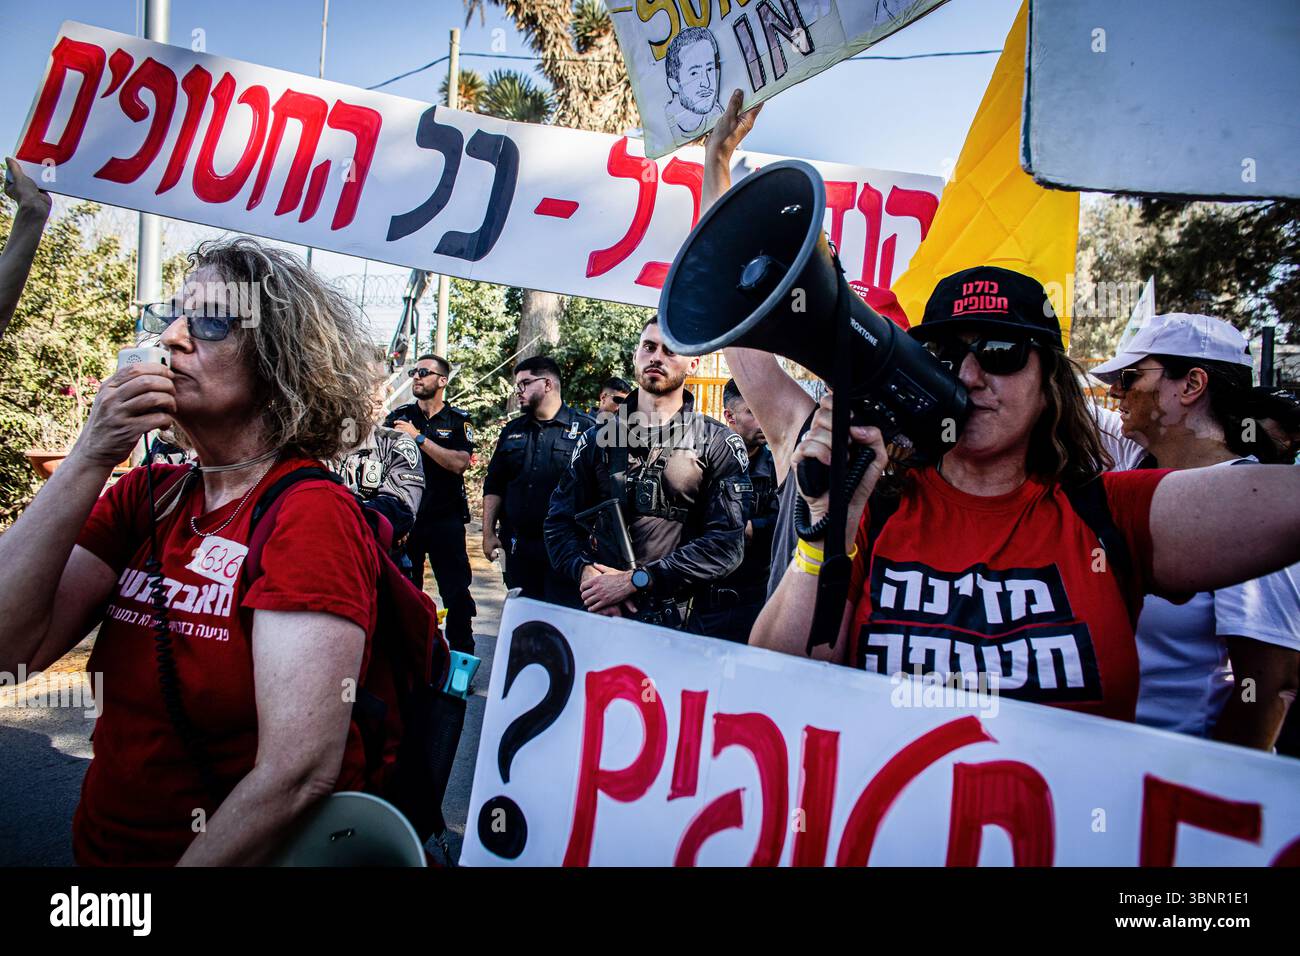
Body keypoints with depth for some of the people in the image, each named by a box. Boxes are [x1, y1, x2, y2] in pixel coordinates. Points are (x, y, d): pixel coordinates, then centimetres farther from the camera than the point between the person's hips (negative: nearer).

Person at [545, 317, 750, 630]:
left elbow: (727, 543, -11)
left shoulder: (718, 443, -2)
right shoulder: (597, 438, 10)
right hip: (596, 613, 3)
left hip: (677, 619, -3)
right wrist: (587, 573, -13)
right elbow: (559, 521, 8)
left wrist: (636, 580, -16)